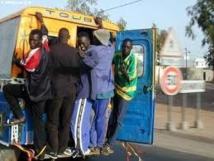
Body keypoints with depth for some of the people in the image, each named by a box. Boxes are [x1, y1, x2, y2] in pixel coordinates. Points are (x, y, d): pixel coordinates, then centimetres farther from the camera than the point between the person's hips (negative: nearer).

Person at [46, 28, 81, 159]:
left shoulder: (52, 50, -9)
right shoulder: (74, 52, -2)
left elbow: (48, 69, -6)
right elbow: (78, 70, 3)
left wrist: (50, 84, 9)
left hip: (56, 89, -2)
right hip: (70, 90, 3)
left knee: (53, 121, 7)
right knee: (66, 121, 12)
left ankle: (53, 150, 9)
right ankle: (62, 148, 20)